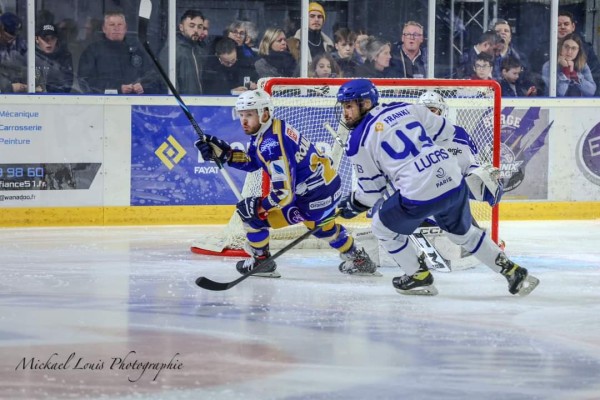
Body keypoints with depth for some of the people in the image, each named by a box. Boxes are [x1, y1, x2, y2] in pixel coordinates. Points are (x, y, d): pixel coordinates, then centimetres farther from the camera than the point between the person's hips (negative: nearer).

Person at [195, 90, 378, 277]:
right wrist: (223, 153, 5)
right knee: (323, 227, 37)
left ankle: (261, 261, 13)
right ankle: (358, 260, 55)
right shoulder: (268, 129, 1)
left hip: (314, 196, -10)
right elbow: (251, 161, 14)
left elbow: (285, 192, -28)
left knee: (251, 214, -6)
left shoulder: (271, 144, -27)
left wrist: (258, 206, -19)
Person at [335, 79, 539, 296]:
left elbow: (371, 188, 11)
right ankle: (513, 272, 31)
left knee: (383, 226, 22)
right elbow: (448, 134, 23)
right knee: (464, 231, 31)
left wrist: (354, 204, 30)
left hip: (419, 196, -6)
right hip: (454, 181, 6)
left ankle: (419, 277, 26)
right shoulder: (407, 108, 16)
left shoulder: (358, 141, 4)